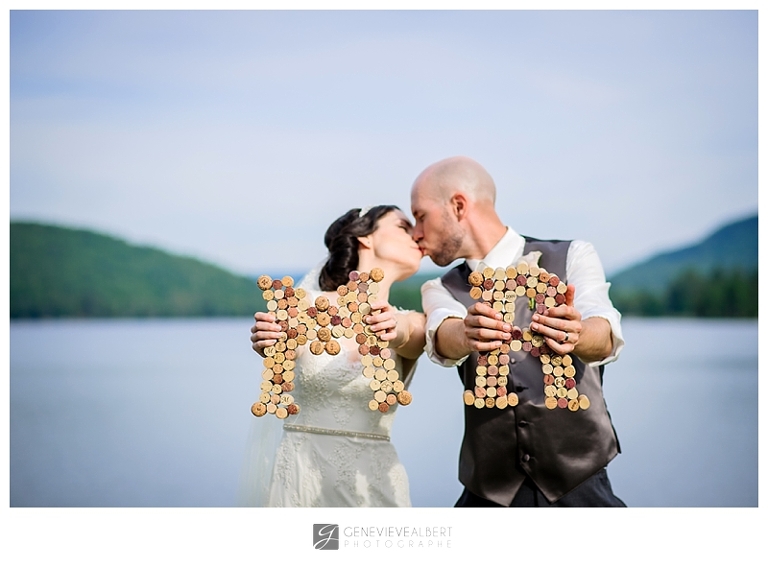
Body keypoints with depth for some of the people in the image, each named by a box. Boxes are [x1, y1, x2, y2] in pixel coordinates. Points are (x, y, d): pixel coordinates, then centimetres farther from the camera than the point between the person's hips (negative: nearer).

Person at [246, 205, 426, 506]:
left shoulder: (409, 322, 3)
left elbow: (410, 335, -19)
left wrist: (399, 331, -41)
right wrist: (266, 342, -42)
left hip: (375, 481, 2)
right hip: (301, 476, -2)